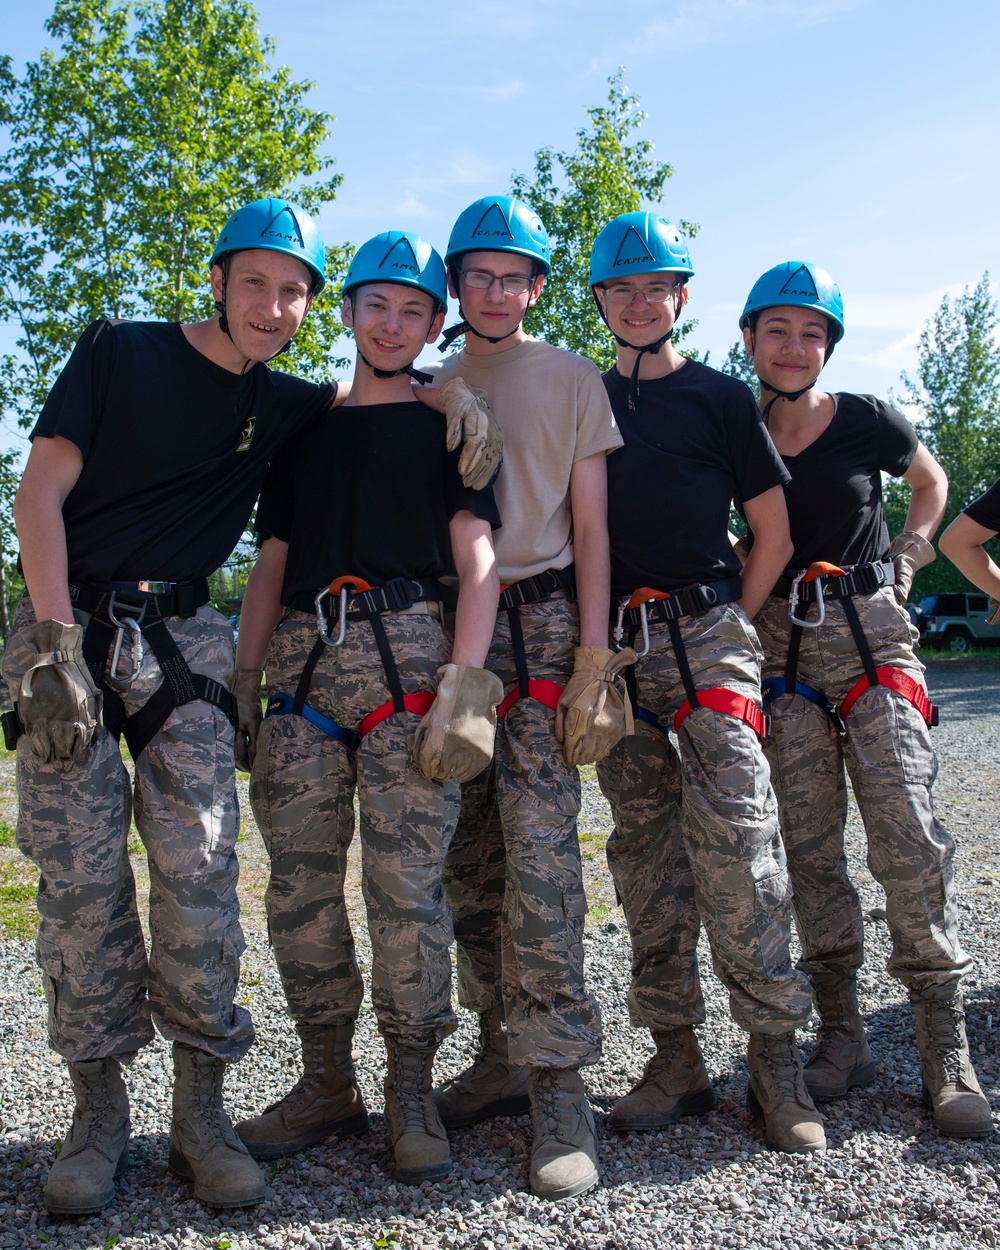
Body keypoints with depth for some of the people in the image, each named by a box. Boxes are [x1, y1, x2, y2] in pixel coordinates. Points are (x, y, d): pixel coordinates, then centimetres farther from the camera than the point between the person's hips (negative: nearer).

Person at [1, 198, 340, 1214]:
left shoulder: (282, 405, 11)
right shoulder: (120, 350, 1)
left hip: (182, 638, 3)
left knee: (198, 866, -7)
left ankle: (200, 1115, 5)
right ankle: (98, 1114, 10)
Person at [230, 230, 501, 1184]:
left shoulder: (446, 427, 12)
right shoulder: (304, 432, 22)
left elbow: (477, 562, 1)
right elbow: (271, 565, 20)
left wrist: (464, 684, -12)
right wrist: (240, 684, 10)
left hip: (406, 656, -3)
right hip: (302, 661, 4)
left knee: (406, 883, -6)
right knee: (299, 883, 2)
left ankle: (411, 1091, 7)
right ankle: (325, 1083, 16)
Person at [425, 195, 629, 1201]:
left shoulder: (572, 380, 8)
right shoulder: (427, 387, 17)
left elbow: (590, 527, 3)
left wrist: (593, 660, -8)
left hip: (542, 625, -4)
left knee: (539, 856, -11)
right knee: (469, 861, 5)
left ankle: (559, 1088, -4)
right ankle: (501, 1057, 17)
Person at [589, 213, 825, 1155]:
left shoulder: (720, 397, 9)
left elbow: (774, 534, 9)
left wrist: (730, 628, 2)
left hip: (707, 631, -3)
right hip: (614, 644, 3)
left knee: (733, 836, -11)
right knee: (643, 845, 4)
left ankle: (774, 1056, 1)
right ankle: (676, 1055, 13)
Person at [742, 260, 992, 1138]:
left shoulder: (867, 422, 1)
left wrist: (906, 557, 6)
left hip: (873, 636, -1)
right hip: (782, 646, 2)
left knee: (907, 836, -9)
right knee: (809, 846, 3)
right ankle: (842, 1037, 15)